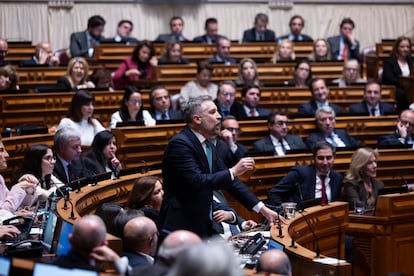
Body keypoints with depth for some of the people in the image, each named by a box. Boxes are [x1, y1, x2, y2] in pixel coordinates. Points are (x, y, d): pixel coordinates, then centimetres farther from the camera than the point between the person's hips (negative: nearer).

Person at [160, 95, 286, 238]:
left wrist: (262, 209, 8)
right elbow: (197, 182, -26)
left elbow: (229, 180, 14)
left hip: (203, 225, 9)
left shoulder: (208, 146, 13)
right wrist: (233, 171, -21)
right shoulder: (179, 144, -15)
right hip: (181, 227, -9)